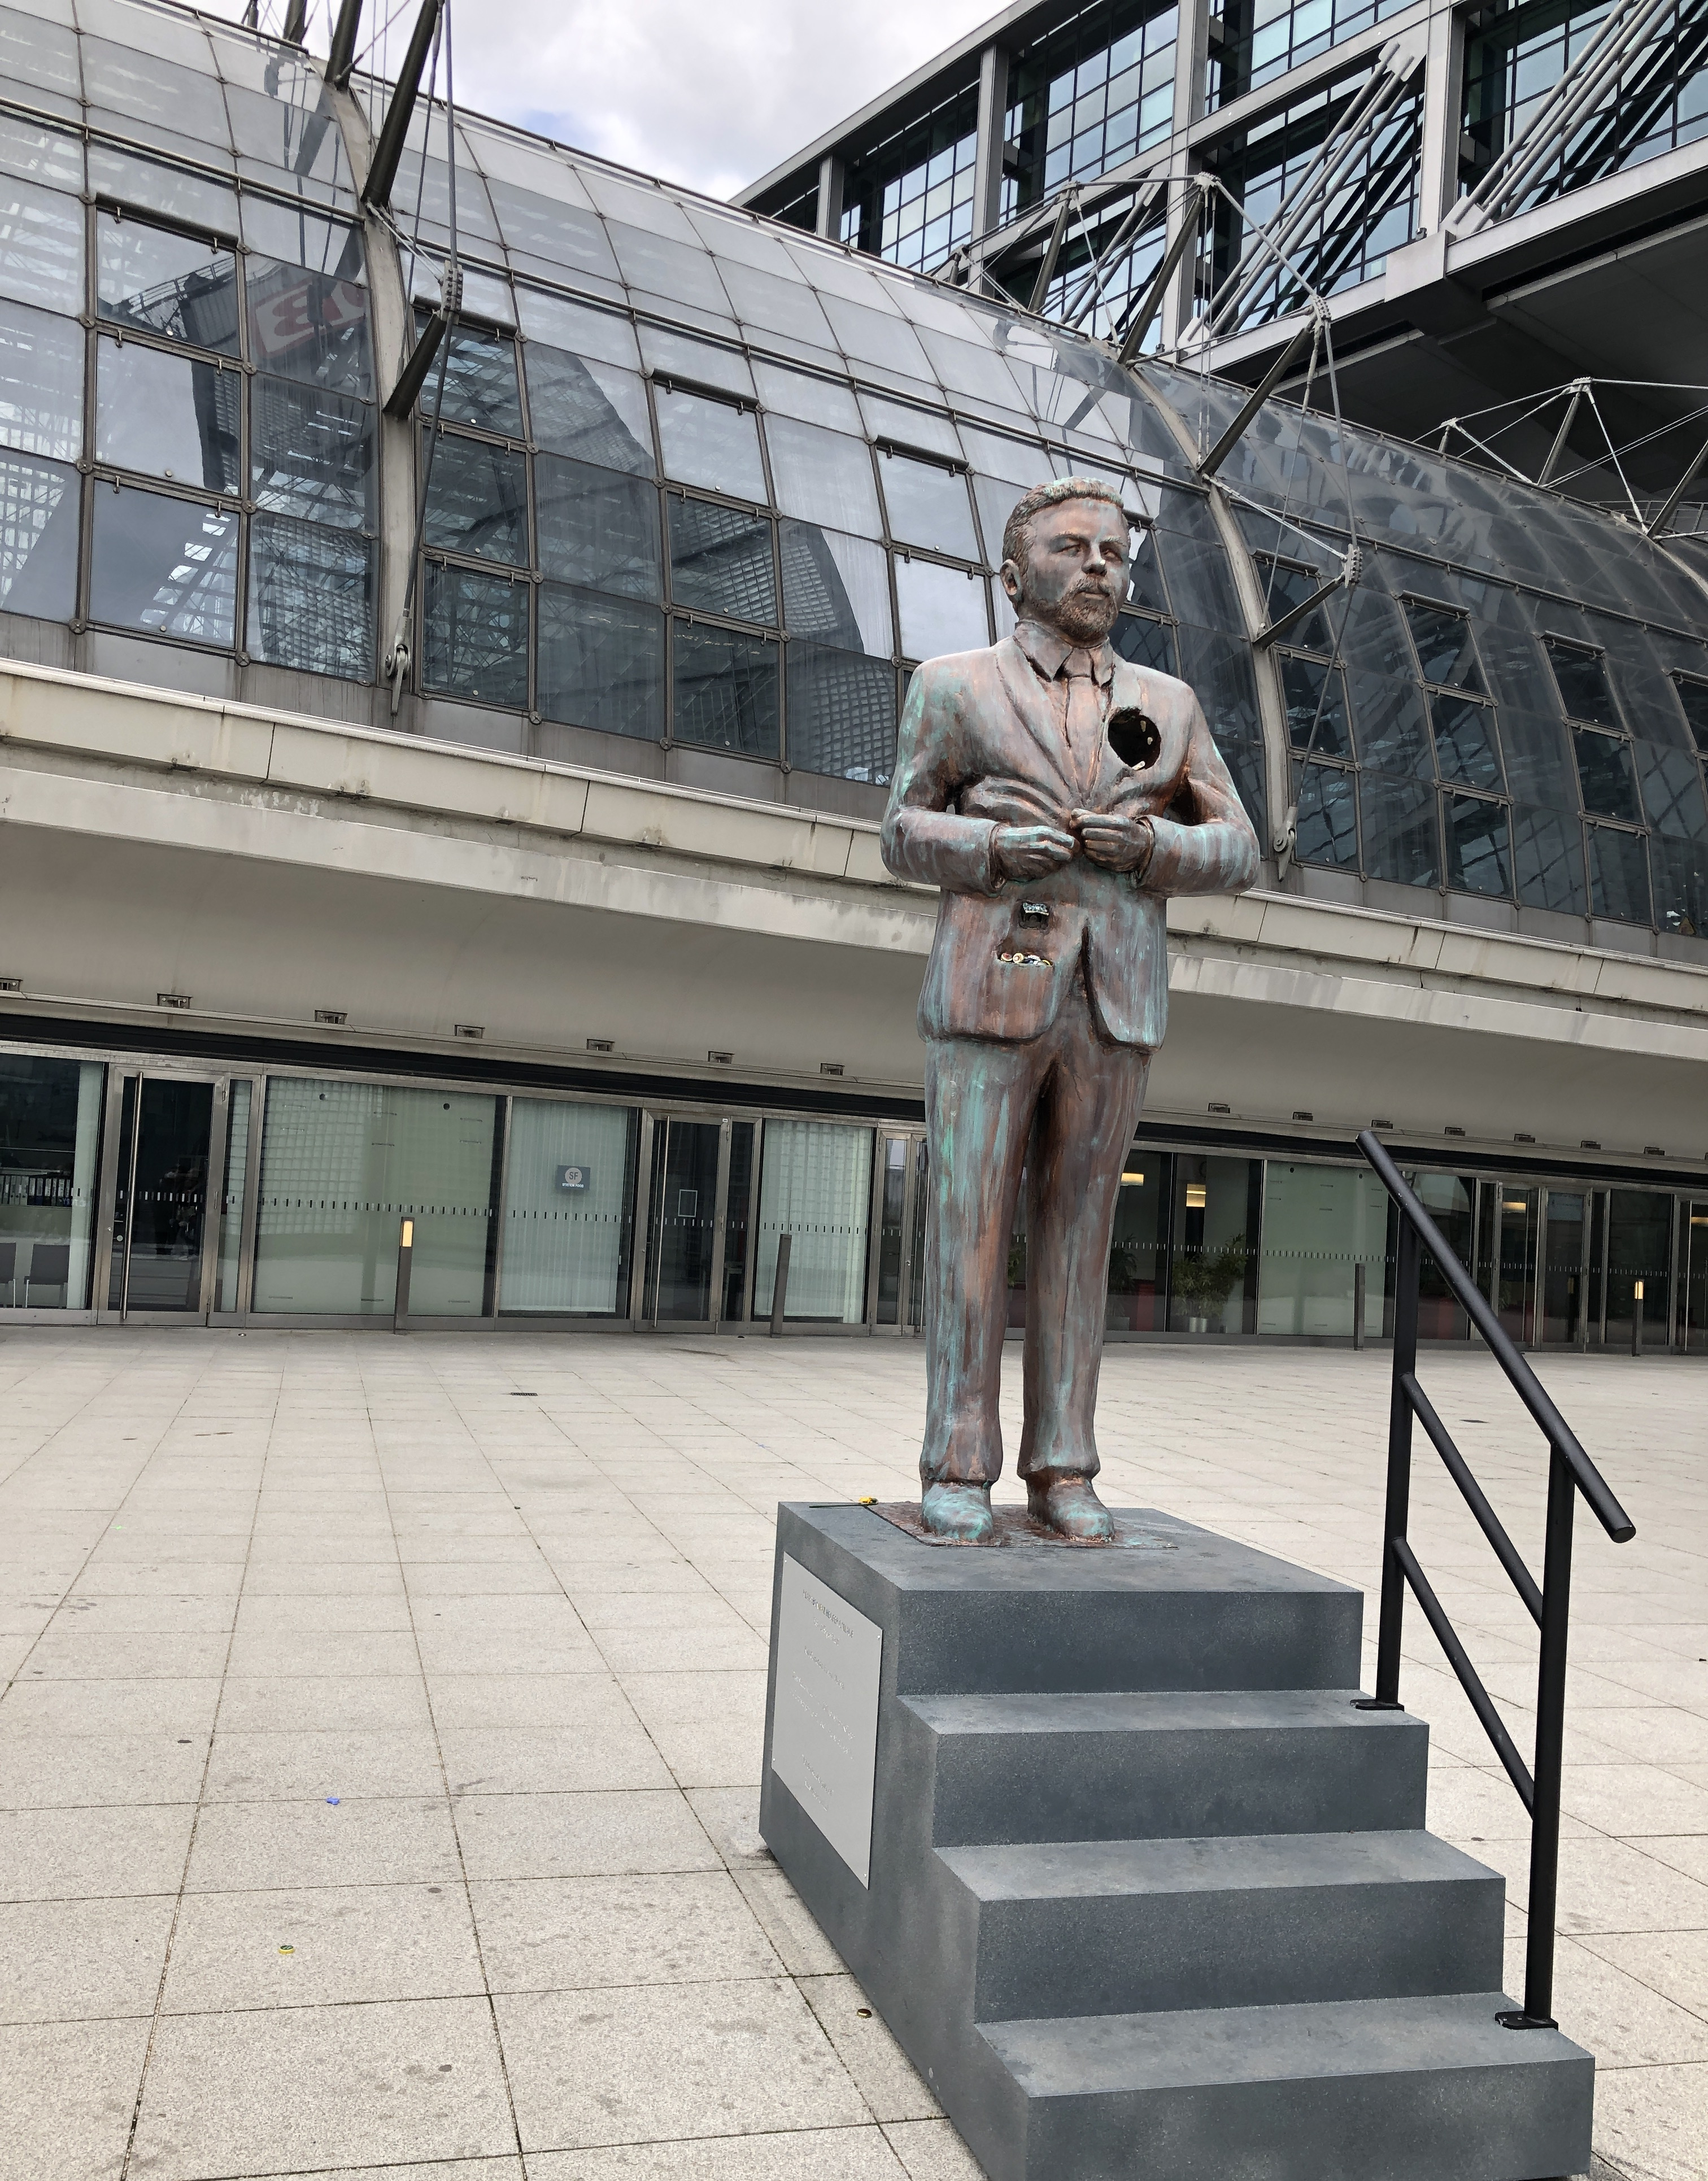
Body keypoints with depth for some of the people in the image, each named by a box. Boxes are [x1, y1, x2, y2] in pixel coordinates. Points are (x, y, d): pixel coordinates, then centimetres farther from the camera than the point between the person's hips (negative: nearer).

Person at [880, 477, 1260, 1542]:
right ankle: (959, 1470, 6)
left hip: (1115, 1004, 3)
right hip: (990, 989, -2)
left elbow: (1236, 852, 11)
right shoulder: (954, 685, 6)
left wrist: (1150, 845, -10)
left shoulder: (1168, 703, 13)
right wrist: (996, 846, -14)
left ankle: (1063, 1471, 10)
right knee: (972, 1230, -3)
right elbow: (906, 835, 7)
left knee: (1077, 1233, 4)